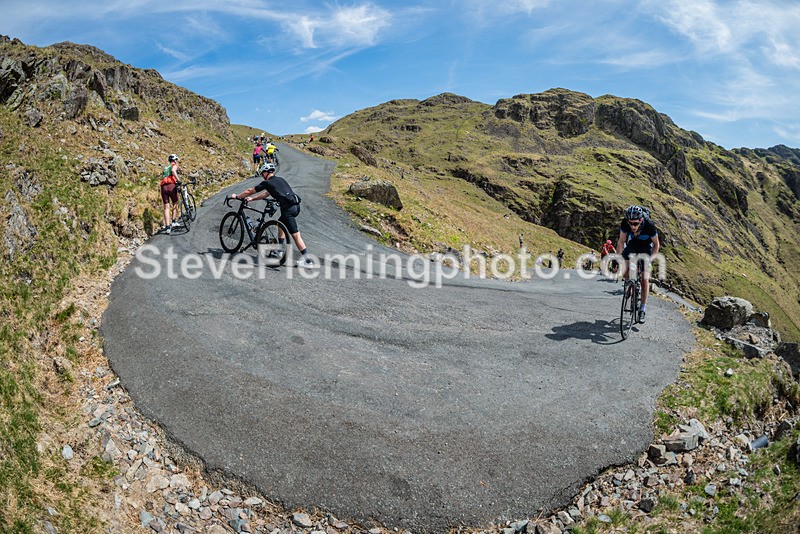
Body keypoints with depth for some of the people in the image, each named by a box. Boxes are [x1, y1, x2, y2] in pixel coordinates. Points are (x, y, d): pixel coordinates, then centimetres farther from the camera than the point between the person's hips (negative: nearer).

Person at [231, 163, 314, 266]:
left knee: (295, 234, -6)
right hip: (296, 206, 8)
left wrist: (237, 196, 29)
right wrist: (252, 199, 42)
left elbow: (250, 191, 14)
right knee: (281, 223, 30)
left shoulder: (267, 183, 3)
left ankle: (308, 260, -8)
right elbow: (266, 194, 37)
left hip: (288, 208, -8)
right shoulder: (280, 179, 26)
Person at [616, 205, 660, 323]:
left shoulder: (649, 226, -33)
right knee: (621, 270, -20)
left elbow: (656, 245, -16)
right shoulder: (625, 224, -29)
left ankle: (643, 309, 4)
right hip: (631, 246, 2)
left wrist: (651, 258, -27)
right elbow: (621, 241, -13)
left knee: (645, 279, -8)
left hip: (646, 249, -2)